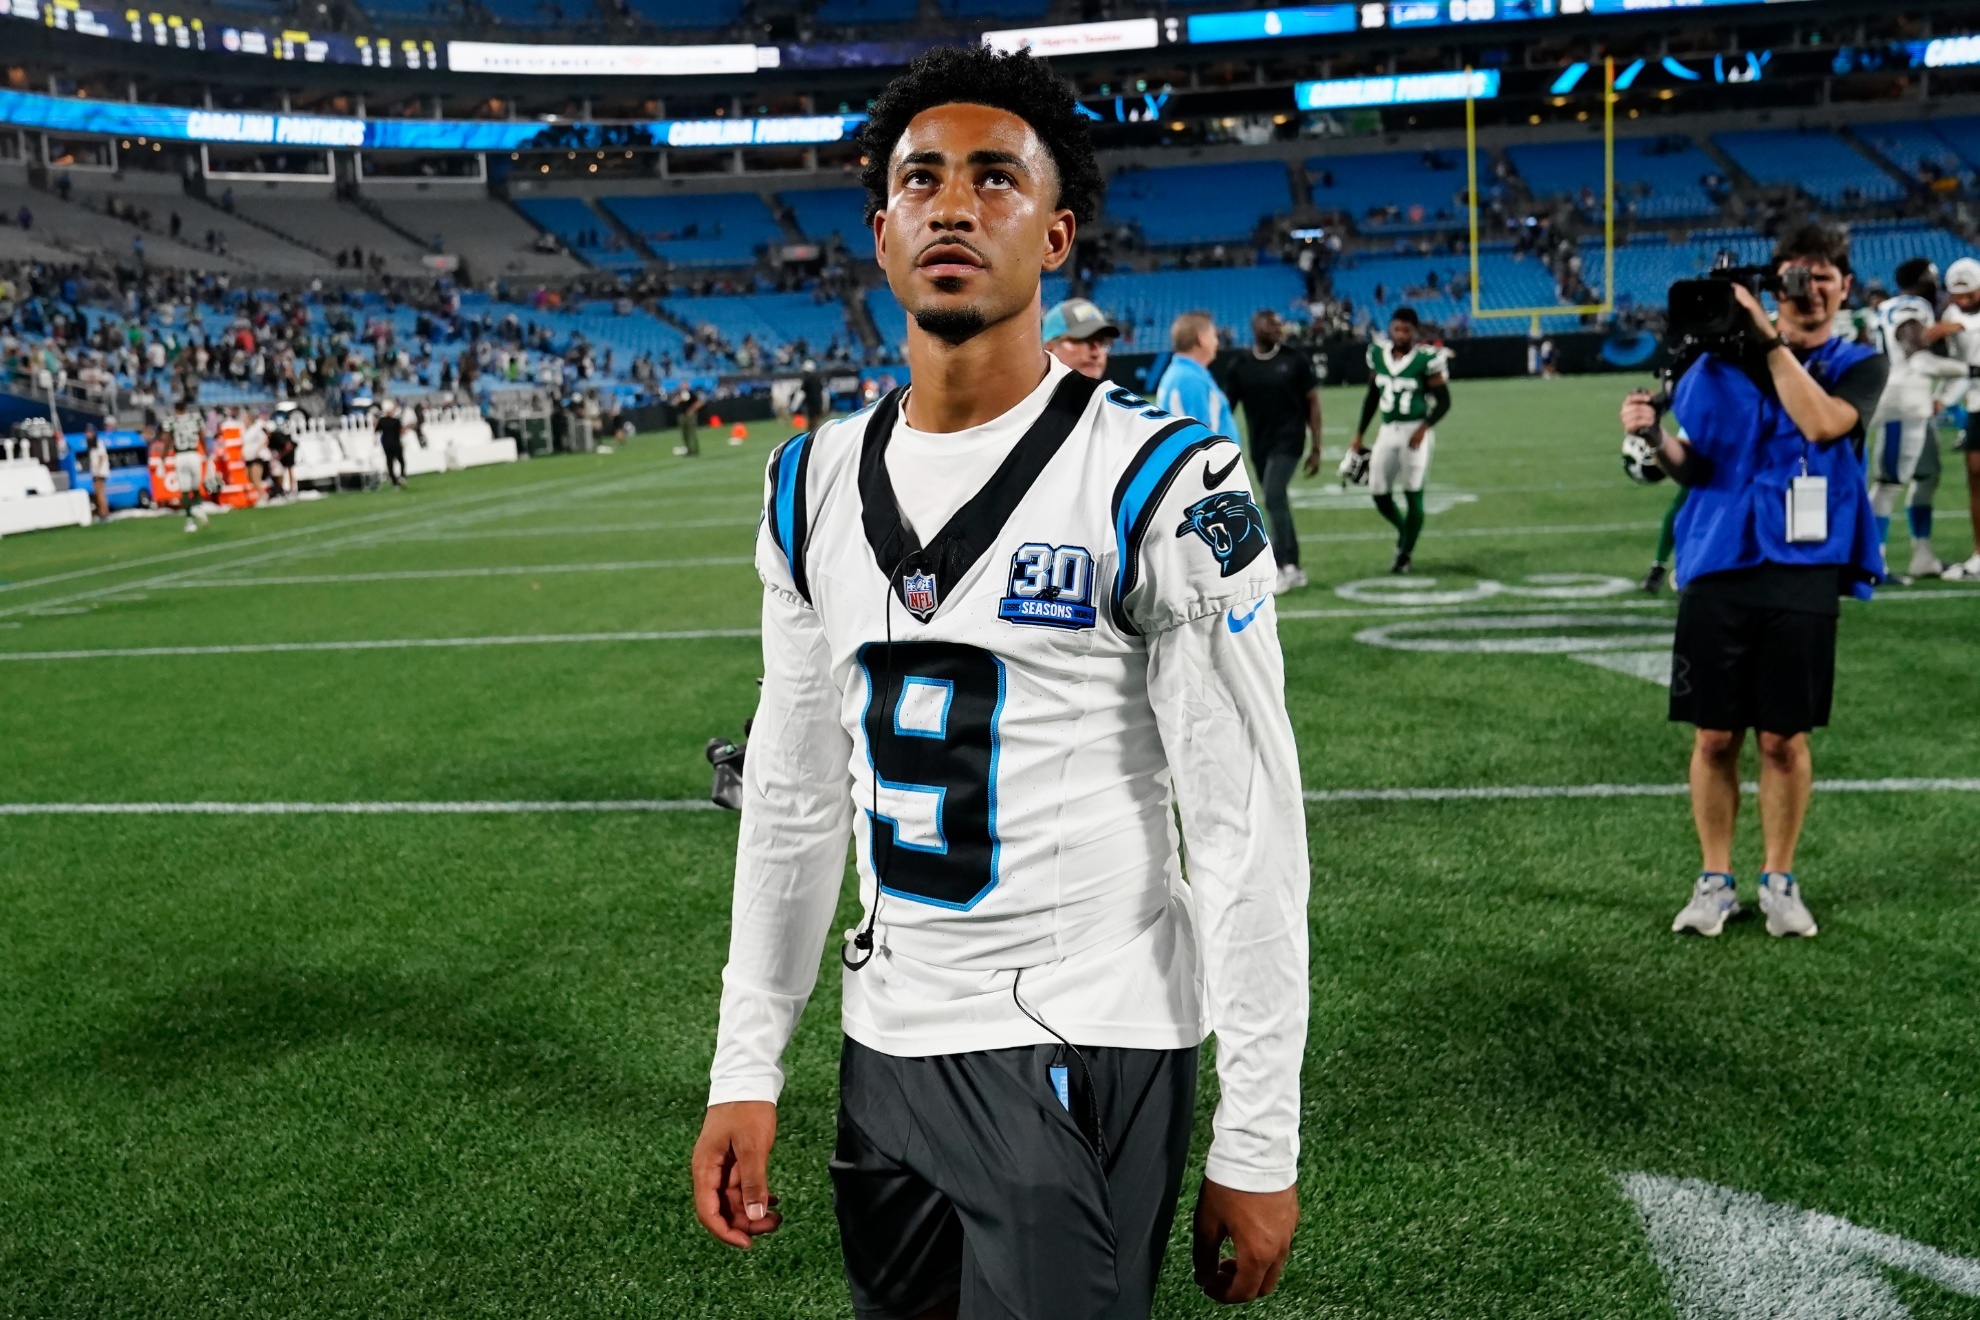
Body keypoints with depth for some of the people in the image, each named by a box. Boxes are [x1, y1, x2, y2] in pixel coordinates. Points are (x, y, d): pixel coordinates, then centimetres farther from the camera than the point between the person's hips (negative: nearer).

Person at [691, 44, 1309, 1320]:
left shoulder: (1155, 484, -13)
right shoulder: (814, 487, 5)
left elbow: (1246, 826, -12)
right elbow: (794, 795, 11)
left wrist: (1260, 1142, -11)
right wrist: (746, 1069, 10)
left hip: (1083, 1044, -5)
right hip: (888, 1037, 6)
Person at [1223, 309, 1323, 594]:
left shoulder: (1295, 361, -3)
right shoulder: (1240, 366, 1)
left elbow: (1312, 403, 0)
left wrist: (1316, 447, -4)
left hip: (1288, 440, -4)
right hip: (1259, 445, 4)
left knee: (1274, 499, -18)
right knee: (1277, 504, 10)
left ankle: (1284, 566, -15)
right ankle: (1294, 568, 21)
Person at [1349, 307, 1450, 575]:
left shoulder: (1427, 359, -10)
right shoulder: (1378, 353, 5)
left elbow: (1443, 401, -6)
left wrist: (1424, 428, -20)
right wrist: (1359, 435, 14)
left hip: (1414, 432, -5)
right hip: (1388, 431, 5)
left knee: (1413, 493, -5)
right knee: (1379, 492, 5)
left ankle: (1405, 555, 10)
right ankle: (1403, 530, 34)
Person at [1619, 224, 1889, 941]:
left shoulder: (1860, 364, 6)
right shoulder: (1724, 355, 9)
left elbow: (1820, 423, -16)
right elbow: (1693, 464, 7)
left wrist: (1770, 339, -15)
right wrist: (1655, 436, -13)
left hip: (1803, 569, -1)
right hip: (1718, 566, 1)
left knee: (1784, 738, 3)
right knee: (1714, 736, 3)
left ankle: (1779, 880, 21)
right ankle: (1715, 881, 17)